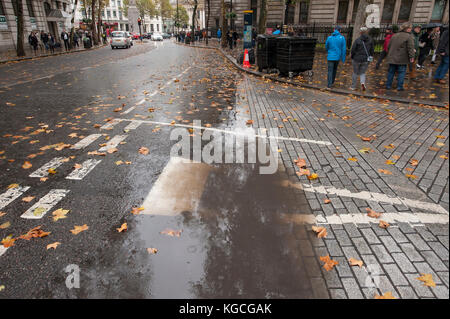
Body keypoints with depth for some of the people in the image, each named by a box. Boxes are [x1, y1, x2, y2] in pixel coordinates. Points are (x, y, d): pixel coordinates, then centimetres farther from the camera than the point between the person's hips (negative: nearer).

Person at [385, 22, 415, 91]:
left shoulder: (394, 36, 12)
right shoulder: (408, 37, -9)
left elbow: (389, 46, 18)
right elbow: (410, 48, -14)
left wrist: (389, 55, 27)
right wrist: (411, 57, -9)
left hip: (392, 58, 5)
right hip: (402, 59, -5)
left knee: (391, 72, 12)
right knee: (401, 72, 2)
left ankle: (388, 85, 15)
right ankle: (399, 86, 3)